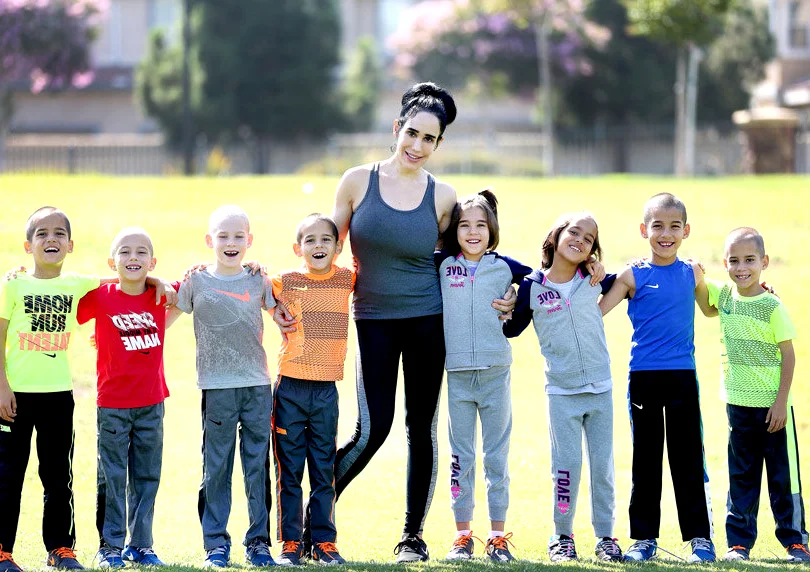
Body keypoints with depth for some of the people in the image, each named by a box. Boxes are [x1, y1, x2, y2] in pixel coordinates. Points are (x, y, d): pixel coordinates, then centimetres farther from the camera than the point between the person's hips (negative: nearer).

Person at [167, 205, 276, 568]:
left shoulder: (258, 281, 7)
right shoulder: (196, 282, 3)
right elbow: (165, 320, 12)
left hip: (257, 386, 2)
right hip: (216, 387, -2)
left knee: (258, 465, 4)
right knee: (216, 467, 1)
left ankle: (258, 541, 10)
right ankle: (215, 544, 7)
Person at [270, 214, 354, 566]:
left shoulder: (346, 280, 3)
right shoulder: (284, 281, -3)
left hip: (326, 390, 2)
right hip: (290, 388, -2)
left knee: (324, 471, 7)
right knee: (288, 470, 3)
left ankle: (324, 542, 13)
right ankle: (290, 543, 9)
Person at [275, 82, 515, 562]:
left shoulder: (442, 196, 0)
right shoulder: (358, 181, -1)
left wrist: (500, 297, -1)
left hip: (427, 322, 1)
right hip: (374, 321, -1)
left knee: (422, 428, 6)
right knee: (373, 430, -10)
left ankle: (413, 536, 18)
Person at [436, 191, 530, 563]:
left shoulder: (505, 267, 3)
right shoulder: (441, 265, 2)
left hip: (496, 374, 0)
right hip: (458, 374, 0)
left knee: (497, 457, 3)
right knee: (460, 457, 5)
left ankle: (498, 536, 7)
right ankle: (462, 535, 11)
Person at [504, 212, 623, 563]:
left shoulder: (593, 281, 0)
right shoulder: (532, 287, -5)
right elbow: (512, 328, 5)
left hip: (600, 389, 2)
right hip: (561, 391, -2)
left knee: (603, 466, 6)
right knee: (566, 465, -1)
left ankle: (606, 537, 16)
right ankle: (562, 538, 13)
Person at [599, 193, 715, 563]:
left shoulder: (692, 273, 7)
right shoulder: (633, 276, 0)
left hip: (683, 377, 1)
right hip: (644, 378, -1)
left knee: (689, 459, 3)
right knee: (645, 461, 6)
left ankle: (700, 536, 9)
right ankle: (644, 537, 13)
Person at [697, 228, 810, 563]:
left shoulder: (772, 306, -11)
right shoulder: (724, 295, 1)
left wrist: (781, 402, -13)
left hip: (772, 405, -4)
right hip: (738, 403, 4)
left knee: (783, 475, 2)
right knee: (741, 476, 9)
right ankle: (739, 542, 14)